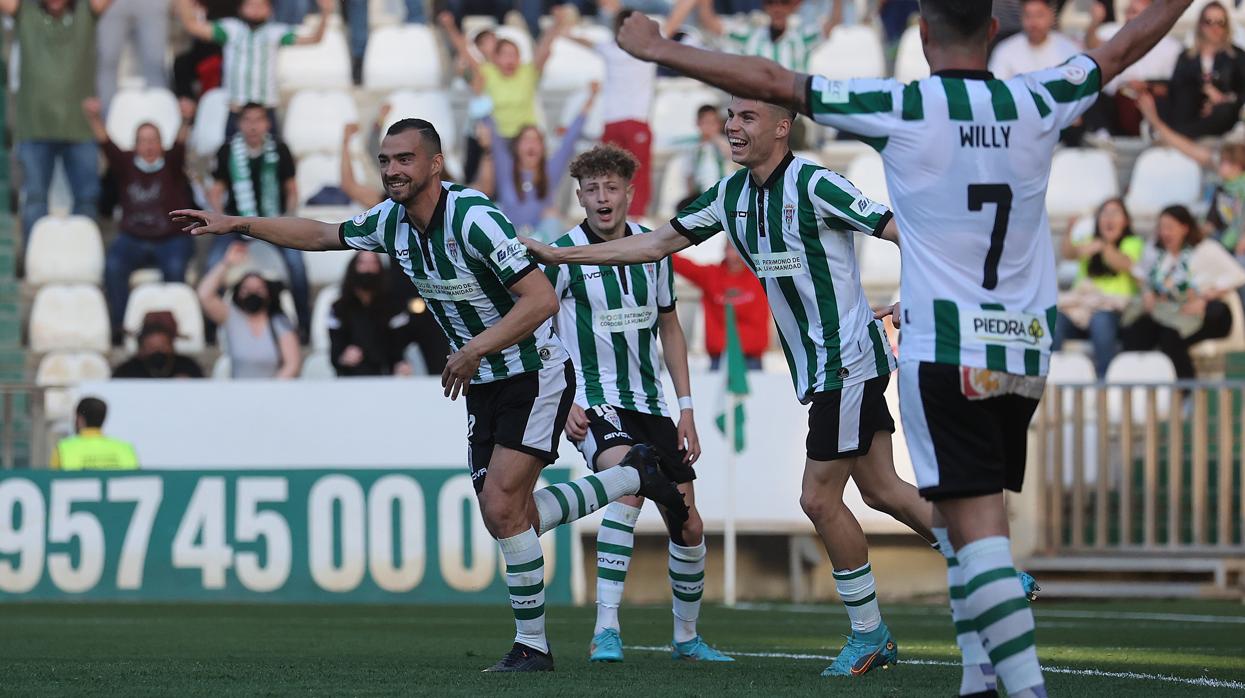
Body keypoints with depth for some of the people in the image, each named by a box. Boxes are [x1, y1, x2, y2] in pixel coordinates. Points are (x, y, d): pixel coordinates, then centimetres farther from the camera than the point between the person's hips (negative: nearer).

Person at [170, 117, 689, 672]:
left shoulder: (473, 218, -25)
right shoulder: (391, 221, -1)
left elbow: (541, 298, -29)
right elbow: (319, 235, 16)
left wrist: (475, 348, -30)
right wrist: (235, 225, 12)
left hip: (536, 374, -8)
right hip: (484, 385, 8)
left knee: (502, 506, -16)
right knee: (508, 518, 6)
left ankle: (531, 644, -1)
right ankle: (636, 475, 26)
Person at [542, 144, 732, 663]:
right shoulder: (562, 255, -9)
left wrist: (686, 409, 9)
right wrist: (562, 404, -13)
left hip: (649, 402, 5)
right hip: (593, 402, -5)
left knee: (688, 526, 6)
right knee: (629, 482, -33)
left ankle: (686, 636, 30)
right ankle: (606, 630, -33)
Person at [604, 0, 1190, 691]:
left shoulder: (901, 109, -8)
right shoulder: (1037, 103, 3)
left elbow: (771, 81, -4)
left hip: (943, 353, -5)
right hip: (1026, 349, 5)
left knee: (974, 524, -8)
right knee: (967, 510, 20)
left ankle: (1026, 681, -19)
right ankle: (980, 671, 14)